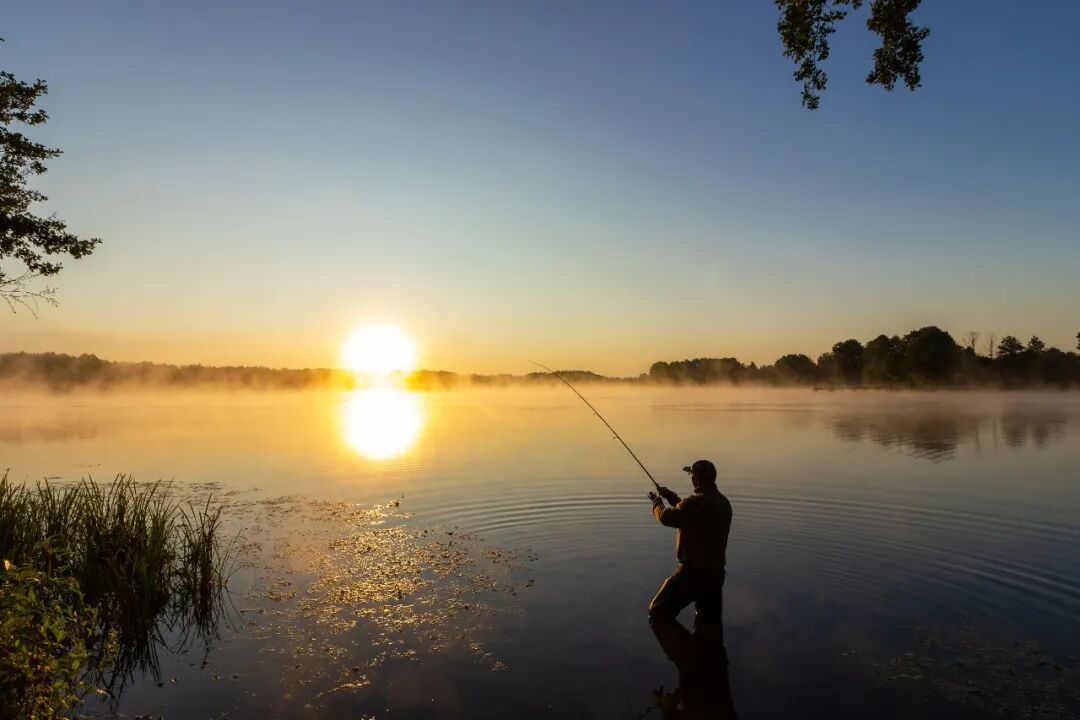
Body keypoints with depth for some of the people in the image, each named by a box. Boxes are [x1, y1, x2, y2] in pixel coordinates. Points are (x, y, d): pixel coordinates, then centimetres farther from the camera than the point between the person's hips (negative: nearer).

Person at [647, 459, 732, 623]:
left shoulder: (697, 502, -23)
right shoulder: (723, 502, 6)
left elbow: (666, 517, -18)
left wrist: (657, 501, 2)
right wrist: (671, 496, 17)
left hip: (693, 571, -8)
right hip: (715, 571, 8)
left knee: (659, 613, 2)